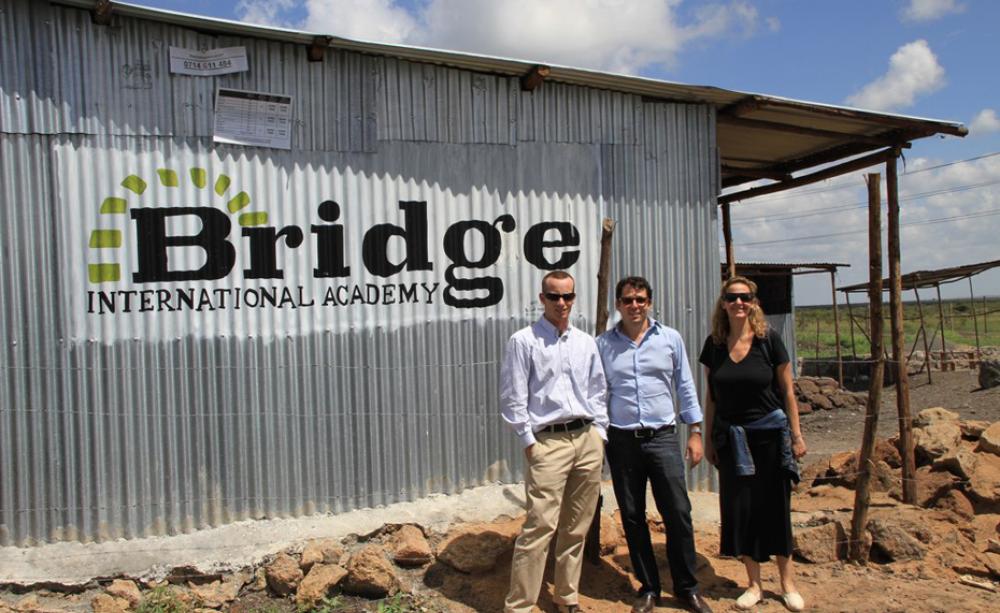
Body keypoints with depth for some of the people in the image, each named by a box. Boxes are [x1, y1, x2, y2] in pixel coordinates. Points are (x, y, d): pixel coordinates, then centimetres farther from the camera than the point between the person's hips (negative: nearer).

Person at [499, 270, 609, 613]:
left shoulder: (586, 342, 12)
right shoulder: (523, 341, -2)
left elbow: (597, 392, 17)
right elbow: (513, 398, -4)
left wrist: (599, 435, 10)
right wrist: (528, 441, -7)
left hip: (588, 440, 5)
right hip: (548, 442, -5)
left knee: (576, 527, 13)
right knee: (540, 526, -11)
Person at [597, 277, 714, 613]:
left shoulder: (670, 339, 3)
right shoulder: (603, 344, 2)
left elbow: (685, 387, 8)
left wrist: (695, 432, 5)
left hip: (663, 437, 0)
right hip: (622, 442, 1)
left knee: (678, 514, 0)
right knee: (632, 517, 9)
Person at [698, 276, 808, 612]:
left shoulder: (768, 339, -7)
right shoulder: (714, 344, 0)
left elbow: (787, 391, -2)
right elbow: (710, 396, 7)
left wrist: (796, 435, -3)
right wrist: (708, 439, 7)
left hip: (769, 434, -2)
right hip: (730, 438, 2)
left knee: (774, 507, 7)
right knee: (739, 508, 6)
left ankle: (787, 581, 26)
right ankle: (754, 583, 22)